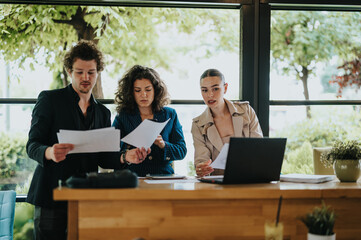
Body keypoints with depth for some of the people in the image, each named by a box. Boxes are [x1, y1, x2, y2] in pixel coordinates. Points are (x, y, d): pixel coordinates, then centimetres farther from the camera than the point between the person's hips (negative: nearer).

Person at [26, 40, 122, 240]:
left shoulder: (103, 113, 17)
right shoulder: (49, 99, 2)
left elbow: (102, 157, 14)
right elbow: (32, 145, -5)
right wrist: (49, 152, -27)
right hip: (51, 195, -4)